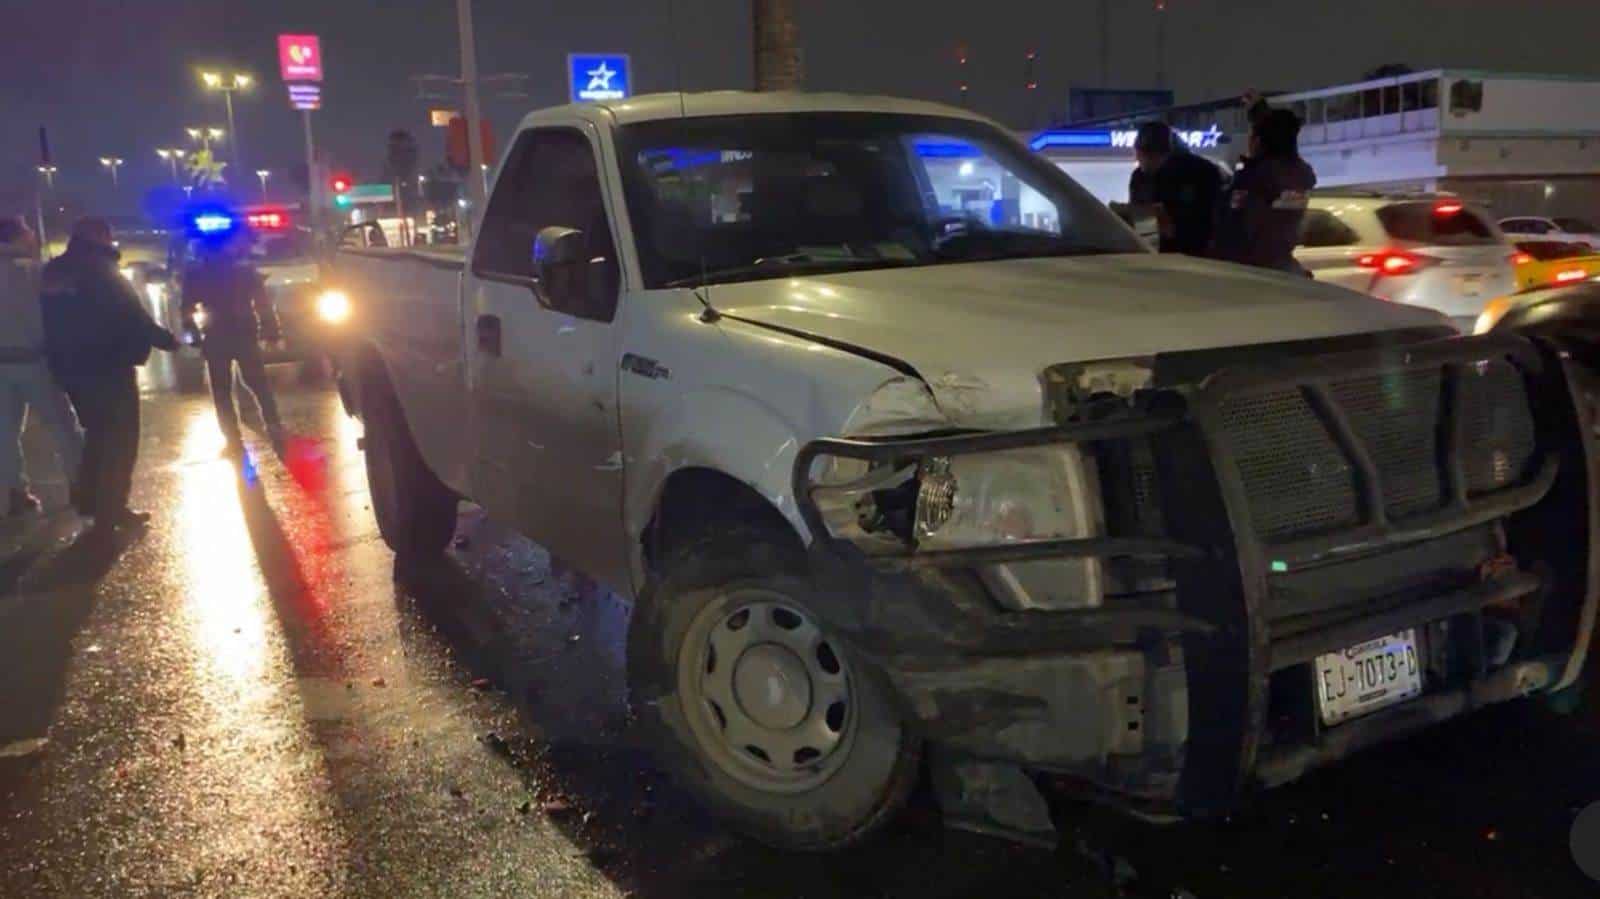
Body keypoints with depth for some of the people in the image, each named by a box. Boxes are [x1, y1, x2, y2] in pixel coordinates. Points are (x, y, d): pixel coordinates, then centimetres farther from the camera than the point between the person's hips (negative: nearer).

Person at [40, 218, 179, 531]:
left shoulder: (52, 274, 9)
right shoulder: (102, 272, -13)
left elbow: (54, 323, 15)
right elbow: (135, 318, -15)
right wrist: (169, 340, -3)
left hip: (70, 368, 8)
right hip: (109, 367, -7)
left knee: (96, 433, 22)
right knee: (120, 438, 0)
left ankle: (89, 499, 27)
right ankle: (110, 510, 0)